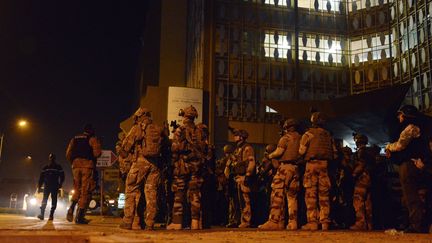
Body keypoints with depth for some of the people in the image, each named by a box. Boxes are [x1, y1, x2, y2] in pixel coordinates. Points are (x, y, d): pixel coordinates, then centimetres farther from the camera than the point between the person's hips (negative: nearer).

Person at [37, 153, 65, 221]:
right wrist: (39, 186, 5)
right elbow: (41, 177, 13)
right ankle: (42, 214, -16)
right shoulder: (45, 168, 14)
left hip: (55, 186, -1)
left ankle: (51, 215, -5)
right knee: (44, 200, -11)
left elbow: (62, 176, 5)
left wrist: (60, 184, -10)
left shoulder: (58, 167, 8)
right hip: (47, 186, 1)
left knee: (54, 200, -4)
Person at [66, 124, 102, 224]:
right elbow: (97, 152, -11)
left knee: (77, 190, 18)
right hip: (88, 166, -5)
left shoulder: (75, 139, 19)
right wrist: (92, 157, 10)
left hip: (76, 166, 5)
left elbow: (68, 154, 11)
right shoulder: (93, 139, 4)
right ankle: (80, 217, -4)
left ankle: (71, 209, -4)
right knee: (85, 191, -1)